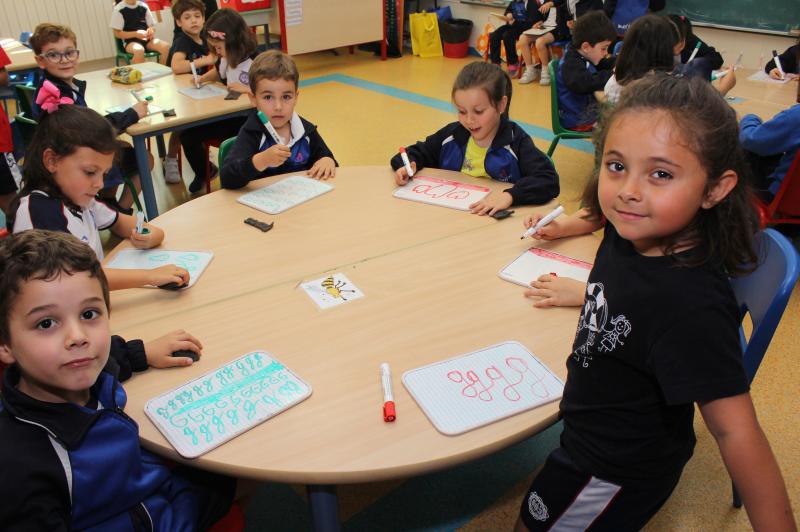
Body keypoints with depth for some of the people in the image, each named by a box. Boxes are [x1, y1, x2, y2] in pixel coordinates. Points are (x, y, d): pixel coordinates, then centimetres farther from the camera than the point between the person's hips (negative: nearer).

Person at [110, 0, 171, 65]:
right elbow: (117, 33, -4)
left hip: (147, 39, 4)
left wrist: (151, 31, -10)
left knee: (166, 46, -26)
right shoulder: (118, 10, -2)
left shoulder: (144, 7, 9)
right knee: (139, 50, -39)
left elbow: (152, 26, 15)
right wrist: (136, 34, -17)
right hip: (130, 40, -4)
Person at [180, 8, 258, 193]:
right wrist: (202, 79, 11)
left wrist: (246, 89, -29)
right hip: (227, 115, 8)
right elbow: (217, 72, 30)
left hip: (248, 120, -8)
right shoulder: (226, 59, 5)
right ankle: (203, 173, 24)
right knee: (188, 134, -2)